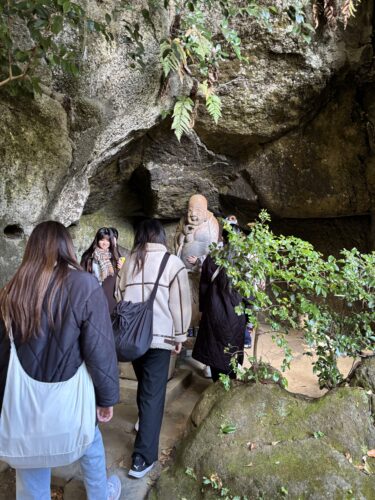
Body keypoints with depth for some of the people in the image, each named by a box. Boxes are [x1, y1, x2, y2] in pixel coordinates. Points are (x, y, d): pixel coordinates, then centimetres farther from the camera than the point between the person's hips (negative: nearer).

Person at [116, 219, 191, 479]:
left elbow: (119, 296, 8)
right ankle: (143, 457, 4)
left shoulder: (129, 262, 4)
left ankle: (144, 421, 46)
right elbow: (180, 303, -7)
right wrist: (180, 335, 4)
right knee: (153, 394, 2)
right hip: (160, 336, -4)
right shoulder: (172, 262, -6)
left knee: (144, 385, 25)